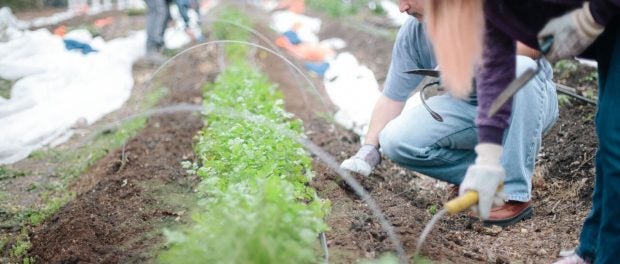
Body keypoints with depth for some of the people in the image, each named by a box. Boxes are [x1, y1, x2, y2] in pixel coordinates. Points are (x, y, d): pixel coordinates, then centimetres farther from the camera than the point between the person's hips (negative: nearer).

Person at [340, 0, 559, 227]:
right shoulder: (411, 35, -5)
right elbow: (392, 97, -2)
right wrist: (369, 150, -10)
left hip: (526, 101, -3)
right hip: (469, 108, 3)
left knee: (520, 68, -37)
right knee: (395, 140, -17)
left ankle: (515, 193, -27)